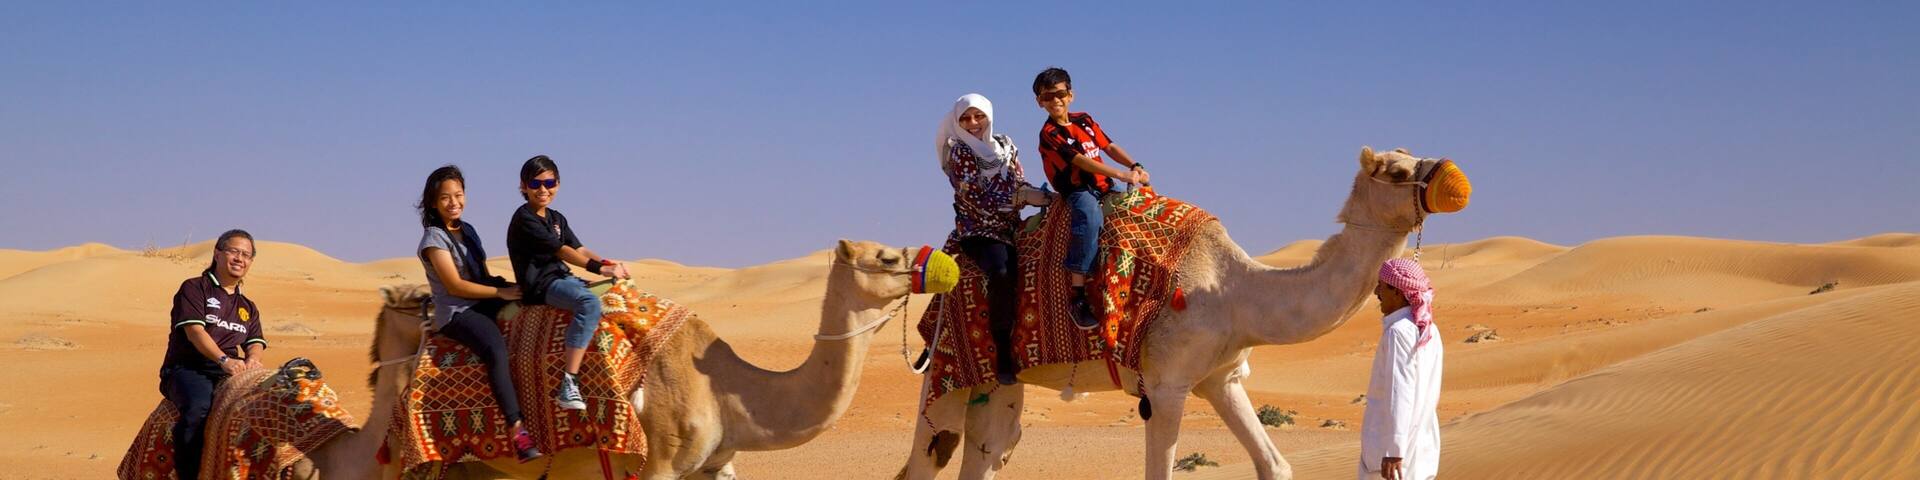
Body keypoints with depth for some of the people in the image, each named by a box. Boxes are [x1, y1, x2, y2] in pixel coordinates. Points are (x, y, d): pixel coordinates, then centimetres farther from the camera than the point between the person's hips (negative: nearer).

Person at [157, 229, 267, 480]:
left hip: (230, 374, 5)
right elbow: (194, 330, -8)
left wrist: (252, 360, -14)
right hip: (187, 368, -5)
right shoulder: (194, 288, 7)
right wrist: (224, 360, -23)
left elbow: (256, 343, 12)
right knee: (199, 406, -37)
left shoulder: (248, 307, 25)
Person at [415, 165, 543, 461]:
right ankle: (519, 433, -42)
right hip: (455, 313, -8)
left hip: (484, 304, 8)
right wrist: (501, 292, -11)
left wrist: (506, 285, 2)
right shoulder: (433, 238, -5)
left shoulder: (468, 231, 18)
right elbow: (455, 286, -12)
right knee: (495, 347, -36)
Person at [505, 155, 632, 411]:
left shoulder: (557, 219, 20)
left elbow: (579, 248, 14)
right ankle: (569, 384, -40)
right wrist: (601, 269, -19)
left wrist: (608, 263, -5)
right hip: (541, 285, -9)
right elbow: (562, 252, -15)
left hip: (563, 278, 9)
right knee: (589, 303, -35)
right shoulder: (524, 220, -9)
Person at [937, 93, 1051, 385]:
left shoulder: (1005, 146, 14)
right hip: (978, 231, -6)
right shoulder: (958, 153, -1)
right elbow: (976, 198, -10)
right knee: (1001, 273, -35)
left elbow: (1020, 184, 14)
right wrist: (1020, 197, -14)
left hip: (1011, 227, 6)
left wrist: (1036, 195, -9)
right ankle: (1002, 358, -31)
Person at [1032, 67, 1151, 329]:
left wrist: (1135, 167, -5)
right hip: (1077, 191, -8)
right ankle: (1078, 295, -42)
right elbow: (1079, 160, -16)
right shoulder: (1050, 133, -7)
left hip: (1104, 188, 8)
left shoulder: (1084, 120, 15)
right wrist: (1120, 174, -22)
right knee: (1090, 216, -37)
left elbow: (1109, 146, 13)